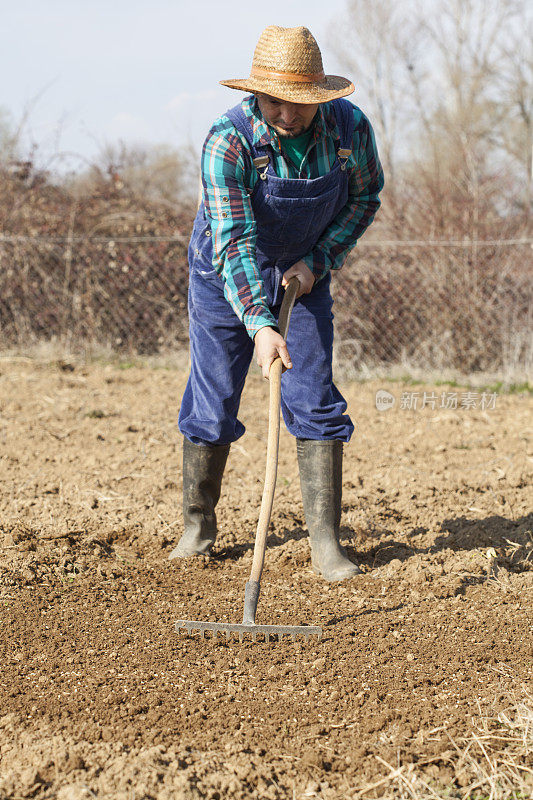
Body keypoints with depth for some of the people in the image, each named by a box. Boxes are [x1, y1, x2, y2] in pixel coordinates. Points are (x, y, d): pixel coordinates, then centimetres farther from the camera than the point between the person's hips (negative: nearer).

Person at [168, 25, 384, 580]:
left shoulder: (350, 127, -20)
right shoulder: (227, 141, -31)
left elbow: (365, 195, -1)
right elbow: (234, 242, -36)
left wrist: (319, 260, -11)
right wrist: (259, 324, -46)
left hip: (305, 272, 2)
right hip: (226, 272, -2)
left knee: (314, 400, -6)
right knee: (212, 404, 1)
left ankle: (325, 543, -2)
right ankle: (197, 527, 20)